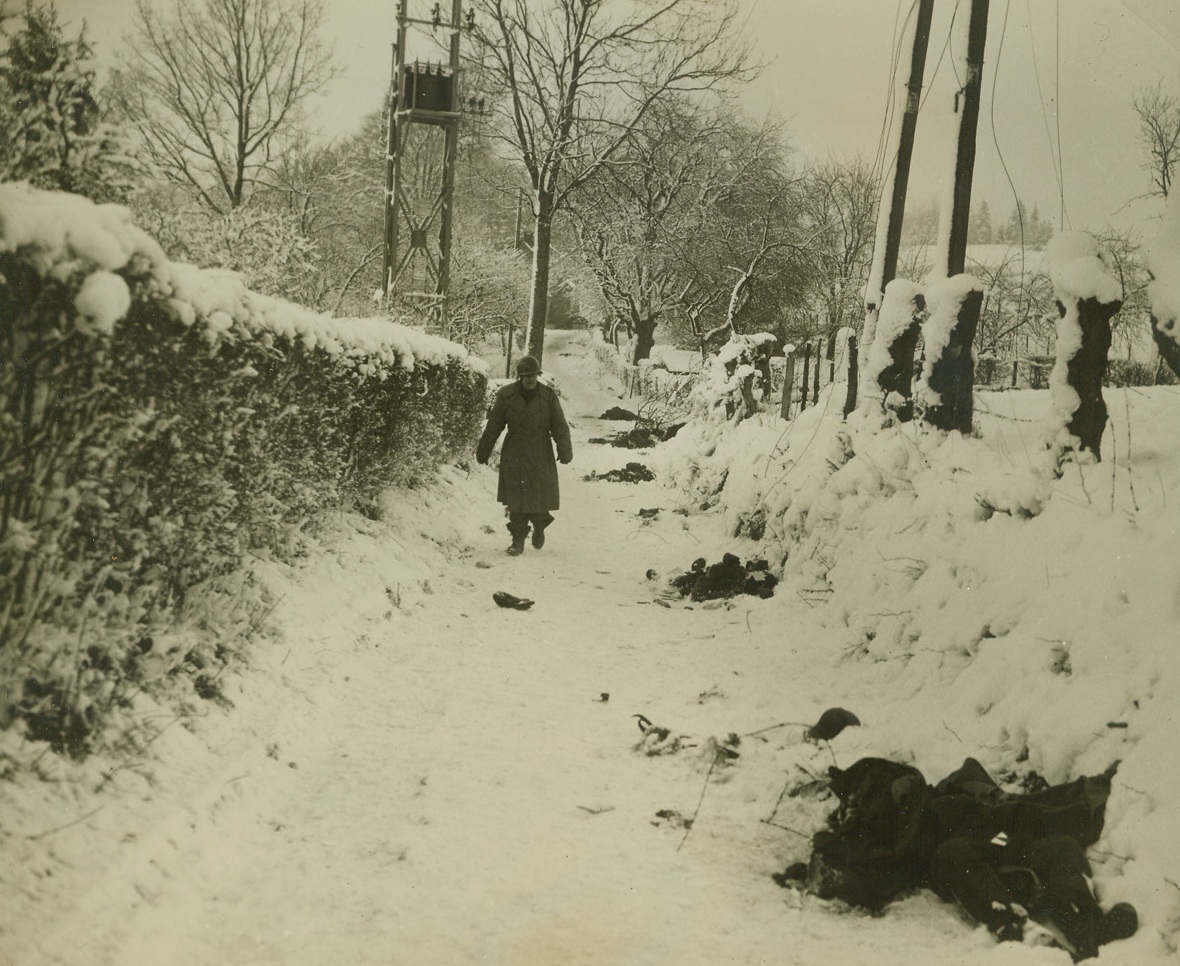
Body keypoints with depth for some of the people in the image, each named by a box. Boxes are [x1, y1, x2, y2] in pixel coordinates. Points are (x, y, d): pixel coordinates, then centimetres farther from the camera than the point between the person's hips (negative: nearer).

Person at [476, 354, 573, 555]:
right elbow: (493, 426, 4)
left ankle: (539, 527, 31)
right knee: (516, 500, -1)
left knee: (541, 495, 2)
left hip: (541, 456, 0)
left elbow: (559, 425, -3)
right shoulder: (506, 396, -3)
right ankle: (518, 540, 8)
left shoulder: (548, 395, -3)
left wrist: (564, 450, -15)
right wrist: (483, 452, 6)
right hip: (514, 456, 0)